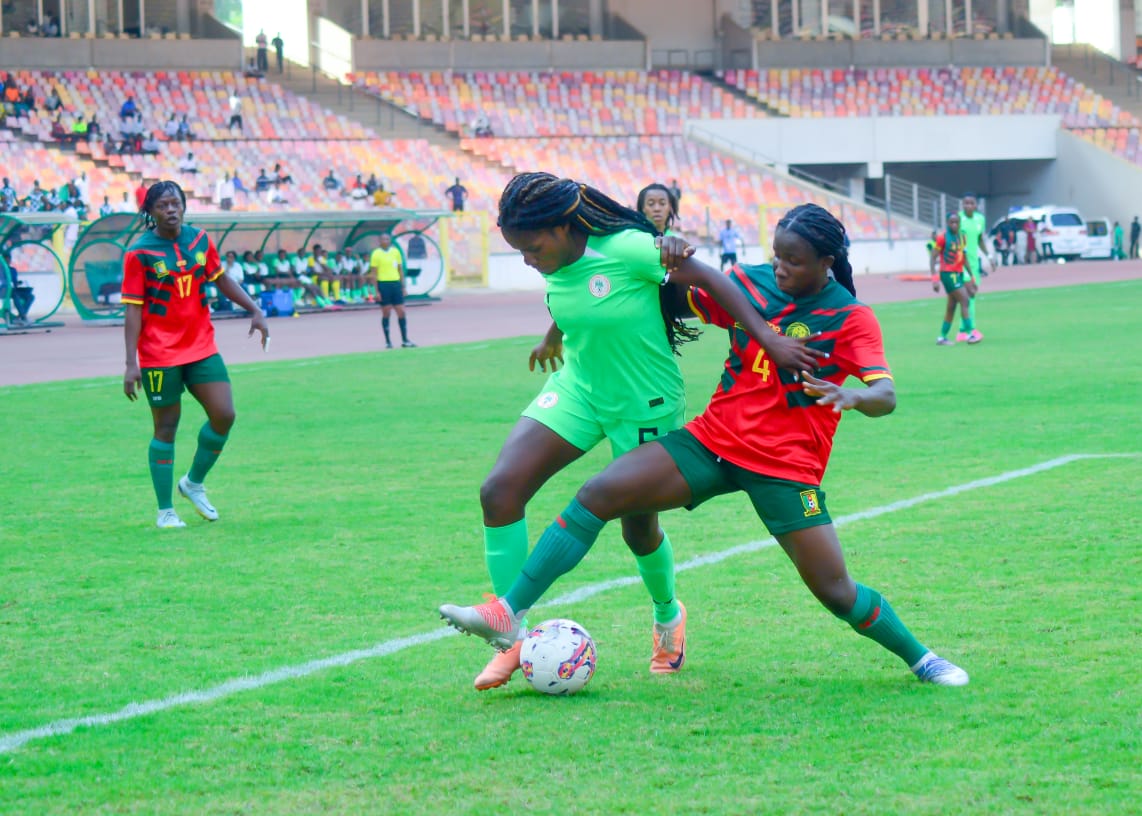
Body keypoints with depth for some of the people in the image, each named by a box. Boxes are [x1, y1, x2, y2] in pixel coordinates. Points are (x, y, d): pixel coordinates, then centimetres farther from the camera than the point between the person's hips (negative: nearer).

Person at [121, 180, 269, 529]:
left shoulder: (199, 240, 3)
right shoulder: (139, 253, -10)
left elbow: (220, 279, 18)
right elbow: (133, 310, -11)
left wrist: (255, 310, 11)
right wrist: (131, 364, -15)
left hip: (202, 347, 5)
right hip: (160, 354, -5)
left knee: (223, 415, -4)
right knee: (166, 427, 1)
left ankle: (194, 483, 20)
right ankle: (165, 512, 11)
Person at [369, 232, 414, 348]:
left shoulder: (396, 252, 10)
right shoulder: (376, 254, -2)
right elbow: (374, 274, -4)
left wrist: (403, 286, 11)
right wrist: (376, 291, -9)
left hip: (396, 283, 4)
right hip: (383, 284, -4)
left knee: (401, 312, 1)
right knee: (386, 313, 0)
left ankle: (405, 340, 7)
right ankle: (388, 341, 7)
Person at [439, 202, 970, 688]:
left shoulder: (850, 317, -7)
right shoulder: (750, 284, 3)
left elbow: (885, 396, -17)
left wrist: (853, 397, -41)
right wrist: (677, 268, -11)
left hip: (785, 464, -4)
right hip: (714, 440, 4)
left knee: (835, 591, -8)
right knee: (599, 494, -13)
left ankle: (920, 658, 19)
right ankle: (507, 615, -15)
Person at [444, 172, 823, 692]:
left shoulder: (627, 250, -26)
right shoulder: (558, 264, -7)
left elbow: (711, 281, -21)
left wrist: (769, 339, -25)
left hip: (645, 405, -5)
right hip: (577, 389, 5)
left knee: (638, 528, 8)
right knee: (499, 491, -13)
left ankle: (668, 618, 42)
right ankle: (511, 634, -4)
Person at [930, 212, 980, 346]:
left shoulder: (962, 237, 11)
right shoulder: (942, 238, -10)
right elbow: (933, 258, -10)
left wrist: (972, 278, 19)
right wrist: (935, 278, -17)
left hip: (959, 273, 7)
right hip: (948, 273, -7)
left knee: (951, 307, 9)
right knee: (964, 300, -15)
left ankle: (942, 337, 16)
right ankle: (970, 333, -15)